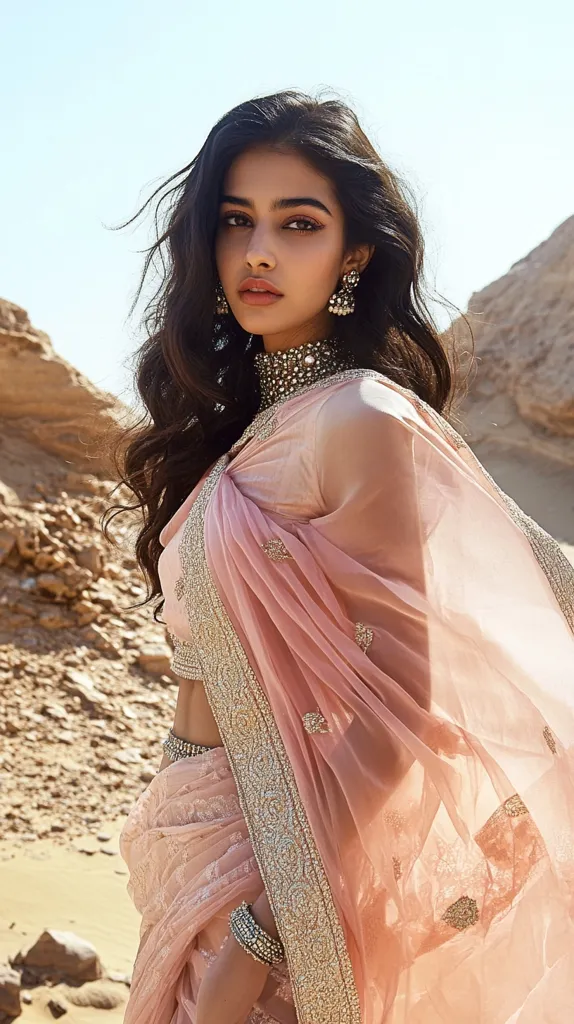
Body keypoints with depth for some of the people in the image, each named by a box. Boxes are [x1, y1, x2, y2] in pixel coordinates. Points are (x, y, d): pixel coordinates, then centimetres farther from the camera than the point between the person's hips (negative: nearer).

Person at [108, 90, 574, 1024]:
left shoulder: (362, 419, -18)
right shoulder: (242, 422, 6)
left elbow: (400, 709, -21)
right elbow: (218, 664, 7)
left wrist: (254, 943, -22)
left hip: (280, 850, -7)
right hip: (200, 830, 8)